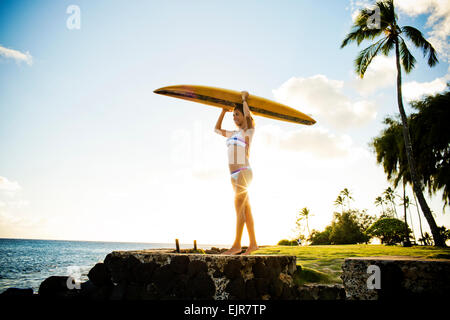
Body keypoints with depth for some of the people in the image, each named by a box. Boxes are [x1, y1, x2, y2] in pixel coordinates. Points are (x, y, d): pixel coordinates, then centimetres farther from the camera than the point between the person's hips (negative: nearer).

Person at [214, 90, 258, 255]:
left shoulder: (249, 130, 0)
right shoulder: (234, 134, 21)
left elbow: (248, 115, -20)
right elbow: (217, 129, 34)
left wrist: (244, 98, -2)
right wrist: (224, 111, 29)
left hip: (243, 172, -8)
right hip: (235, 176, 8)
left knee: (239, 209, -10)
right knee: (246, 209, 9)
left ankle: (237, 245, -8)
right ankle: (253, 243, 13)